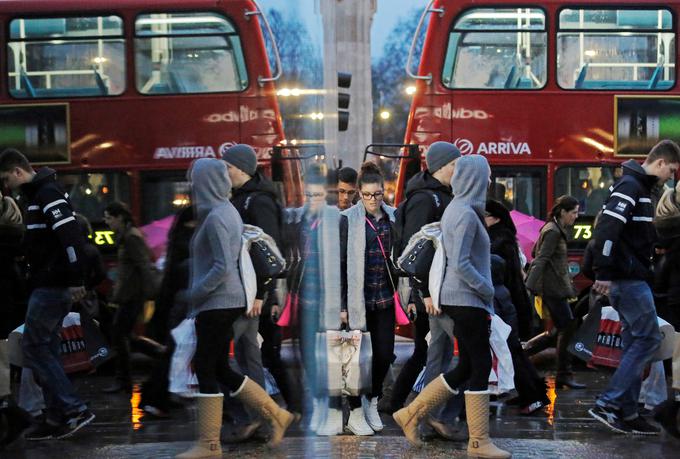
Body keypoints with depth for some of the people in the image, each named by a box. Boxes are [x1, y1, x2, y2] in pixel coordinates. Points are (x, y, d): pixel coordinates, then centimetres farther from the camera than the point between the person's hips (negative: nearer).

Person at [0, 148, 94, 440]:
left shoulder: (48, 194, -14)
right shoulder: (36, 195, 17)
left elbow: (71, 237, -23)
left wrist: (76, 280, -25)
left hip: (52, 286, -10)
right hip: (50, 284, 10)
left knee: (33, 348, -6)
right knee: (46, 349, 12)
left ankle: (75, 410, -6)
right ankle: (57, 418, 16)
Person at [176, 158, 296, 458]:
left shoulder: (215, 217, -16)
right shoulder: (227, 211, 13)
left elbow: (222, 267, -23)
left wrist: (195, 292, -14)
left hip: (217, 303, -10)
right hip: (226, 301, 10)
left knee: (206, 369, -2)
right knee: (220, 369, 13)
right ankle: (276, 415, 16)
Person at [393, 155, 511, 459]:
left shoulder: (455, 210, 14)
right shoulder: (466, 214, -16)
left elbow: (445, 257, 17)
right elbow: (460, 265, -21)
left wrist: (433, 293, 17)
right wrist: (488, 289, -11)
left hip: (459, 299, 10)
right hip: (467, 299, -10)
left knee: (466, 367, 12)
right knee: (481, 365, -3)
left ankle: (412, 414, 15)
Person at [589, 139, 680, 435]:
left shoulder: (640, 187, 18)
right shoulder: (630, 185, -13)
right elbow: (607, 228, -24)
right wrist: (604, 274, -25)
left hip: (630, 278, 10)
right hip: (629, 278, -10)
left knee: (635, 343, 11)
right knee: (648, 339, -8)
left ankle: (627, 413, 14)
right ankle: (607, 404, -8)